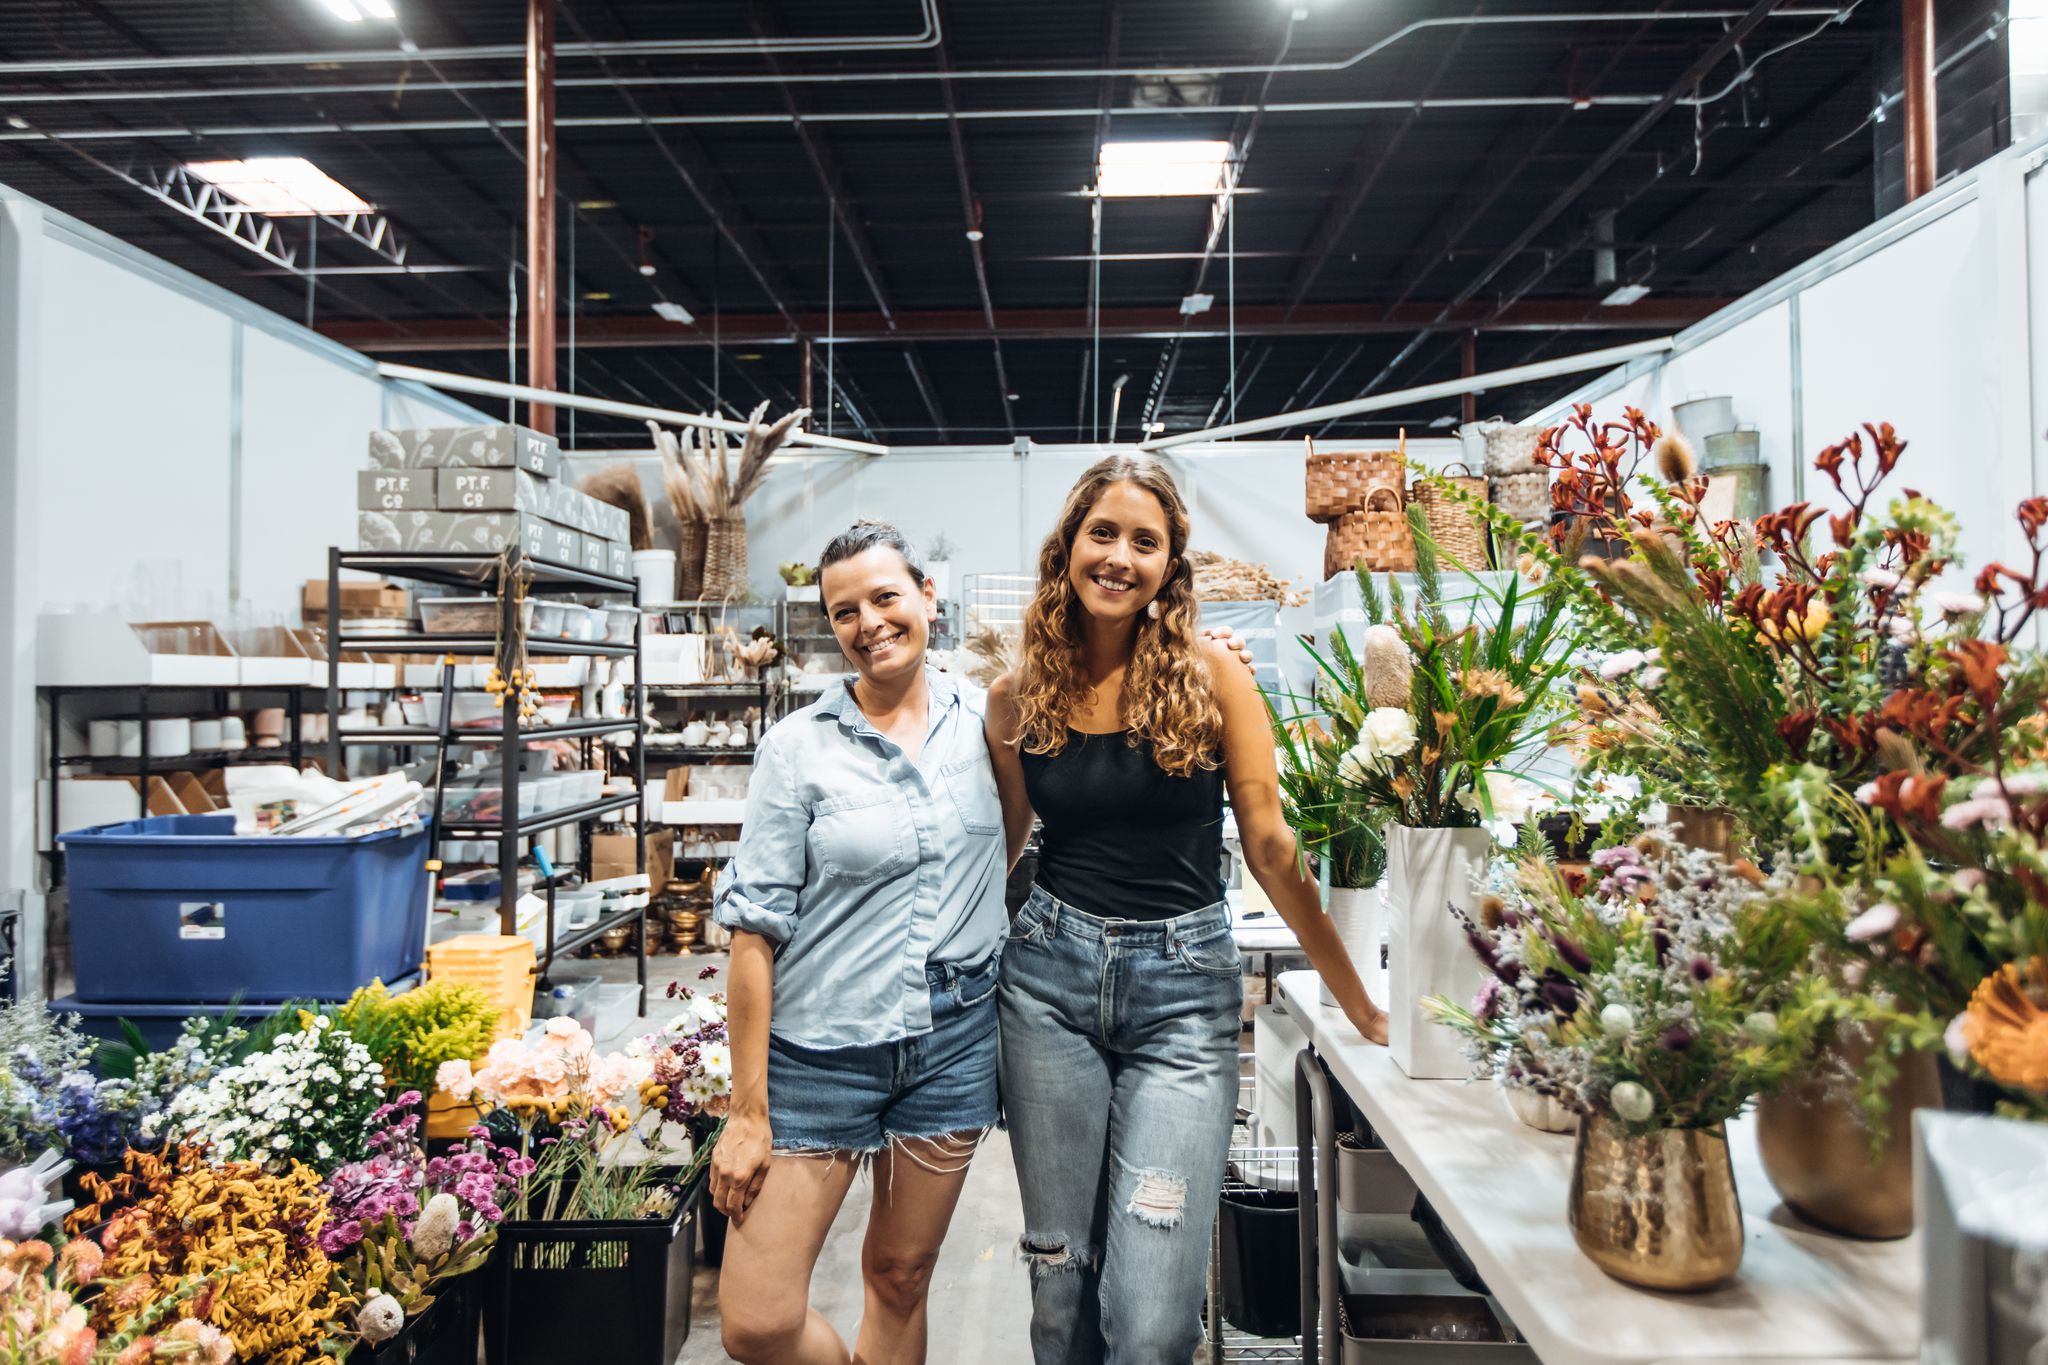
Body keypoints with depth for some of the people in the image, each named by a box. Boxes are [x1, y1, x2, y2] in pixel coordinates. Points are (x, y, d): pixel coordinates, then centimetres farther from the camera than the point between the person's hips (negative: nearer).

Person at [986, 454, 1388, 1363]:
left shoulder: (1209, 678, -5)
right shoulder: (1017, 699, 2)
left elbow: (1270, 846, -2)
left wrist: (1359, 1003, 0)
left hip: (1185, 987, -2)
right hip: (1049, 976, 2)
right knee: (1059, 1277, 13)